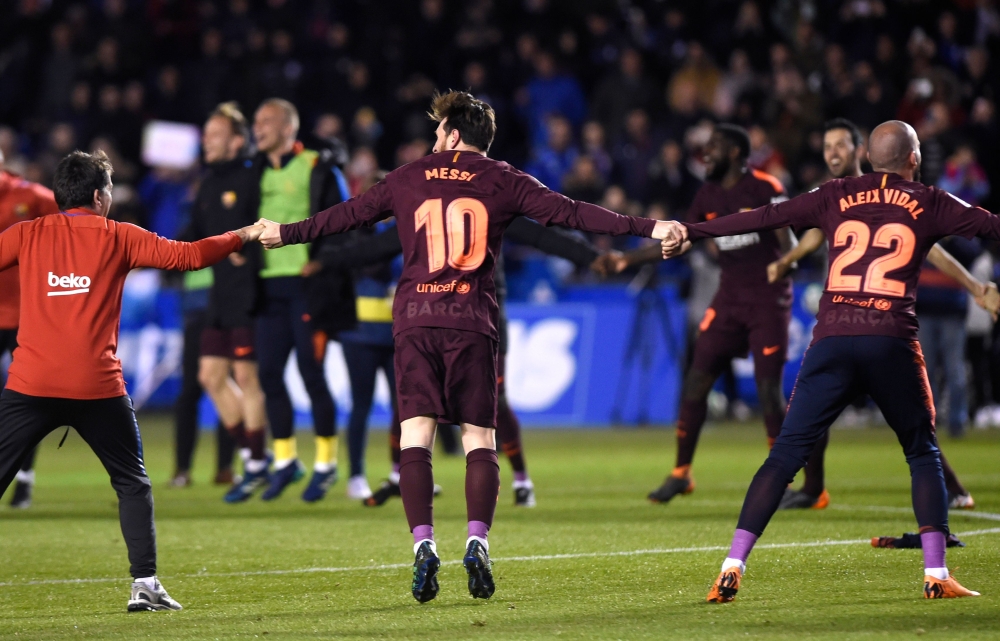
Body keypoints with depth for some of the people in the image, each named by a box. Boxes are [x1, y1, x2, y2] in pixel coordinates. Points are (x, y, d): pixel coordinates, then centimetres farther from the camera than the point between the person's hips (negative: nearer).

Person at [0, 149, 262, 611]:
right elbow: (188, 256, 6)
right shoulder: (118, 238, 5)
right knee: (133, 483, 15)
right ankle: (145, 584, 8)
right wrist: (245, 236, 19)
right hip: (98, 387, 0)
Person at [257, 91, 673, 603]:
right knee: (480, 438, 4)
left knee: (415, 435, -1)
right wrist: (647, 228, -2)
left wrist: (286, 233, 40)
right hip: (473, 321, -1)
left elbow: (347, 215, 24)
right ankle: (477, 541, -13)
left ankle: (422, 543, -15)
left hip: (415, 318, 1)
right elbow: (568, 212, 0)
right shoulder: (501, 181, 8)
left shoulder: (409, 178, 13)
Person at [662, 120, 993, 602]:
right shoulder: (930, 205, 10)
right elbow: (989, 226, 9)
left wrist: (693, 232, 16)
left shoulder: (838, 197, 14)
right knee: (923, 454, 15)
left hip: (831, 340, 1)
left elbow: (766, 217, 12)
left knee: (786, 454, 2)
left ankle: (732, 568, -7)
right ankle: (936, 574, 6)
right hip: (892, 341, -1)